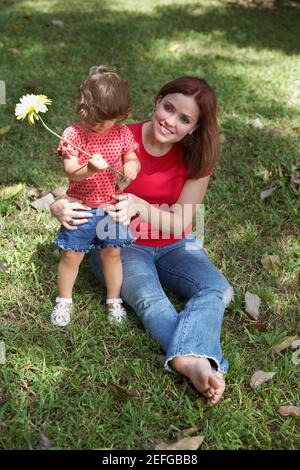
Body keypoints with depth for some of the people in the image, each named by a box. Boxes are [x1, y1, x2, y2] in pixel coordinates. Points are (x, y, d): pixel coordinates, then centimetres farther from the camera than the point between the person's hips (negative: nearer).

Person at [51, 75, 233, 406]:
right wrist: (60, 206, -36)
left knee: (217, 289, -23)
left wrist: (139, 206, -34)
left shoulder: (196, 158, -10)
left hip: (173, 245, 3)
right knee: (150, 300, -31)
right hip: (120, 245, -2)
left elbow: (179, 223, -15)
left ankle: (187, 360, -46)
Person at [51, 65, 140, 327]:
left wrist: (132, 166, -22)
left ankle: (114, 301, 30)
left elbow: (132, 159, 4)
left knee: (112, 255, 11)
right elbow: (71, 173, -19)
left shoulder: (123, 133, -5)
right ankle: (64, 301, 28)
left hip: (112, 208, 2)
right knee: (71, 256, 8)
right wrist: (89, 169, -41)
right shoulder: (73, 135, -14)